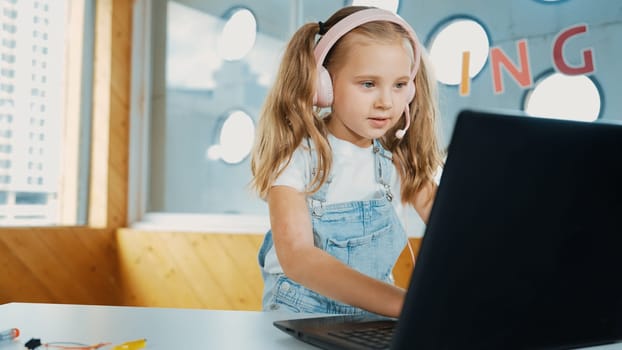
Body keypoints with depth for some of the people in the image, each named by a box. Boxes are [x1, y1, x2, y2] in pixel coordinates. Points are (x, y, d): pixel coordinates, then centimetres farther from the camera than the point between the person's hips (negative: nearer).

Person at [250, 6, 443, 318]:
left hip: (377, 316, 4)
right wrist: (406, 303, -36)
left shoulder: (401, 161, 0)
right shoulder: (298, 158, -12)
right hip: (299, 315, -3)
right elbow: (295, 255, -25)